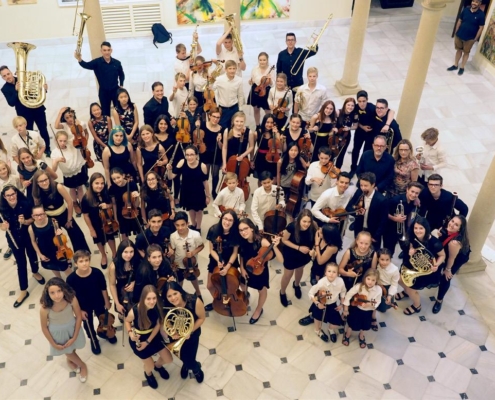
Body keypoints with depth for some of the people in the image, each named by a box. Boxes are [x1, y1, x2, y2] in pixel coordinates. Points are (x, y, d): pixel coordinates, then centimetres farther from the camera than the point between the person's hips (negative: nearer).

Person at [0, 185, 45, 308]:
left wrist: (25, 221, -27)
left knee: (32, 255, 24)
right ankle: (23, 291, 21)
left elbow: (32, 218, -8)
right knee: (21, 264, 8)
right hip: (14, 239, 0)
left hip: (28, 236, 0)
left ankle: (35, 272, 57)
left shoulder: (25, 204, -20)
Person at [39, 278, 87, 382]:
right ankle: (83, 365, 57)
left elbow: (79, 316, -16)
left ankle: (70, 360, 67)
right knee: (68, 351, 25)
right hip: (57, 332, -1)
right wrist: (54, 344, -7)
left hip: (72, 328, 1)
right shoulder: (44, 308, -36)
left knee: (72, 349, 30)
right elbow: (44, 327, -17)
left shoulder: (72, 299, -33)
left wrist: (74, 337, -12)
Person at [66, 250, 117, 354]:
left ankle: (104, 333, 60)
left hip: (99, 303, 1)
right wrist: (79, 310, -10)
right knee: (88, 325, 24)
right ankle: (94, 340, 54)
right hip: (84, 307, -1)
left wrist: (107, 302, -2)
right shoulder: (71, 279, -29)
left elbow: (103, 289, -11)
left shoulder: (97, 273, -26)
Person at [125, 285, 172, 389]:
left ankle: (158, 365, 44)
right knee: (150, 366, 4)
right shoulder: (135, 311, -33)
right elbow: (127, 321, -10)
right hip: (138, 339, -3)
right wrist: (130, 333, -27)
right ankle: (148, 373, 43)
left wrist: (147, 342, -15)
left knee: (168, 359, 7)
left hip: (153, 335, 3)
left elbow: (158, 325, -11)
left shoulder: (157, 307, -24)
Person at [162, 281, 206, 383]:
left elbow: (202, 318, -17)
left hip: (192, 333, -2)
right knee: (183, 357, 21)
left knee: (189, 359, 2)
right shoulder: (166, 306, -30)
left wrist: (190, 331, -24)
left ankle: (196, 368, 40)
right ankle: (186, 364, 59)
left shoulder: (195, 301, -35)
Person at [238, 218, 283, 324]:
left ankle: (258, 310, 52)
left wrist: (274, 246, -53)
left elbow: (281, 260, -40)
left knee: (262, 290, 23)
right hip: (246, 269, 4)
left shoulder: (262, 242, -36)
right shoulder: (242, 241, -23)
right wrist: (242, 268, -9)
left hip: (260, 270, -3)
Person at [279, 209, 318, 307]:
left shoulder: (313, 227, -30)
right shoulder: (292, 226, -36)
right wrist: (298, 248, -28)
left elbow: (316, 240, -10)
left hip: (305, 254, 3)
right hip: (291, 255, -3)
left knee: (300, 270, 32)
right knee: (287, 275, 16)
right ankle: (282, 293, 46)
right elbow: (284, 240, -19)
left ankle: (296, 285, 64)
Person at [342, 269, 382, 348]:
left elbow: (377, 302, -13)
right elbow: (348, 295, -19)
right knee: (352, 325, 16)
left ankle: (361, 337, 57)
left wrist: (370, 304, -35)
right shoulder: (359, 286, -30)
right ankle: (347, 336, 49)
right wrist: (346, 309, -12)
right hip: (356, 308, -2)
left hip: (368, 311, 2)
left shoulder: (378, 290, -26)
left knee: (365, 327, 24)